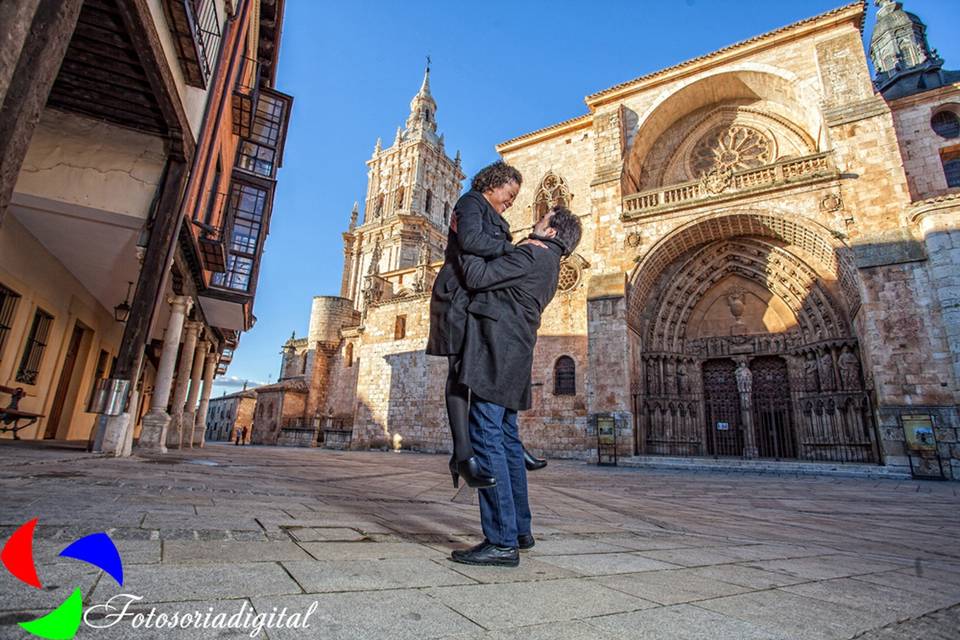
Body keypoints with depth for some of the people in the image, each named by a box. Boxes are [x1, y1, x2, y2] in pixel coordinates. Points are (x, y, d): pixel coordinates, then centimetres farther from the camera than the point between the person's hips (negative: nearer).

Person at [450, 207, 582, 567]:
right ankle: (519, 530, 22)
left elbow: (478, 277, -13)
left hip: (498, 348, -10)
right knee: (506, 438, 13)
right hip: (511, 353, 10)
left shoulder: (534, 254, -6)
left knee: (486, 437, -12)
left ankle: (502, 541, -9)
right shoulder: (549, 265, 25)